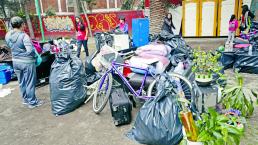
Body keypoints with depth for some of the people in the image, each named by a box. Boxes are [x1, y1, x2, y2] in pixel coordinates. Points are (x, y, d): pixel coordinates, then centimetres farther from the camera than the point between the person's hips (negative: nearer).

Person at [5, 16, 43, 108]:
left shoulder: (7, 36, 1)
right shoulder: (24, 36, -22)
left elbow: (11, 47, 11)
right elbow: (30, 50, -29)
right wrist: (35, 56, -12)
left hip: (15, 61, 7)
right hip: (27, 62, -7)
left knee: (21, 82, 19)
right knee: (30, 83, 6)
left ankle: (25, 99, 35)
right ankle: (32, 102, 18)